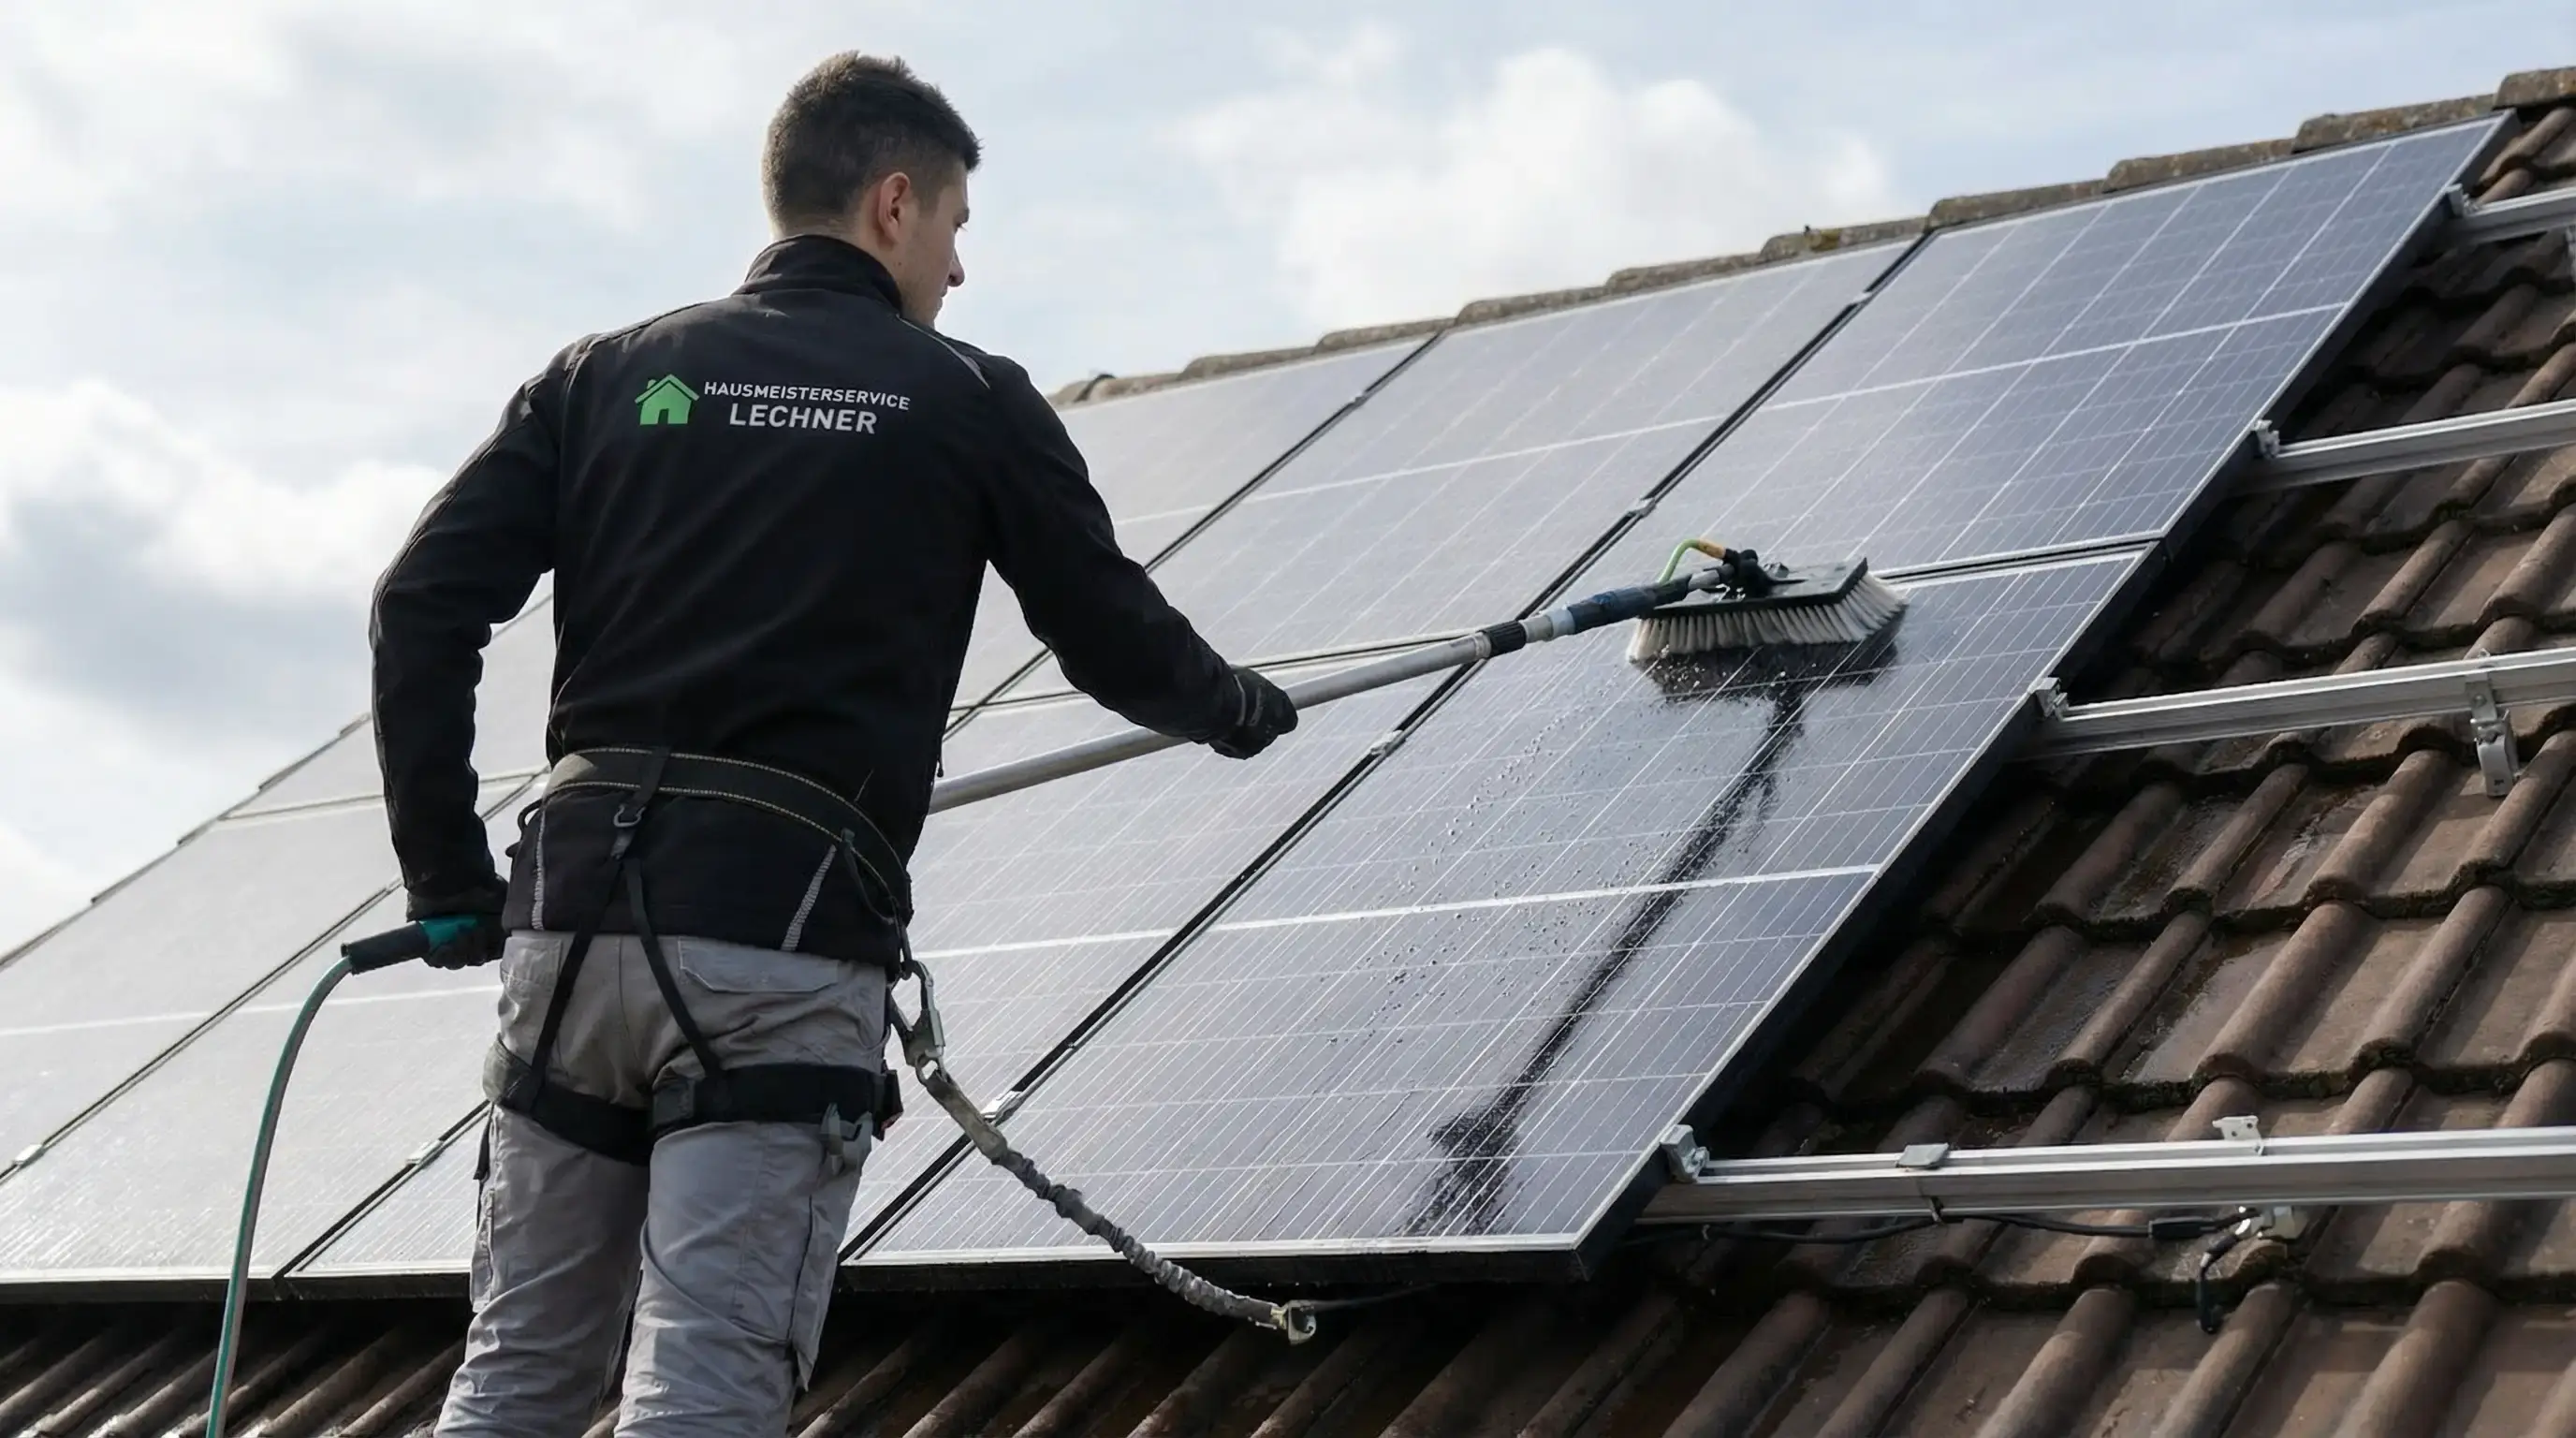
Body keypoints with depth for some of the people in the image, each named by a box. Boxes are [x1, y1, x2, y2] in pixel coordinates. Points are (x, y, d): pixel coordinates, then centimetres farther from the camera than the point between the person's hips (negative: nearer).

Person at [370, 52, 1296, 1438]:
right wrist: (1244, 708, 35)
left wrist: (450, 881, 11)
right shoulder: (969, 404, 5)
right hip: (788, 941, -4)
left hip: (575, 912, 4)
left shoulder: (607, 375, 13)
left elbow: (422, 607, 5)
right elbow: (1113, 639, 14)